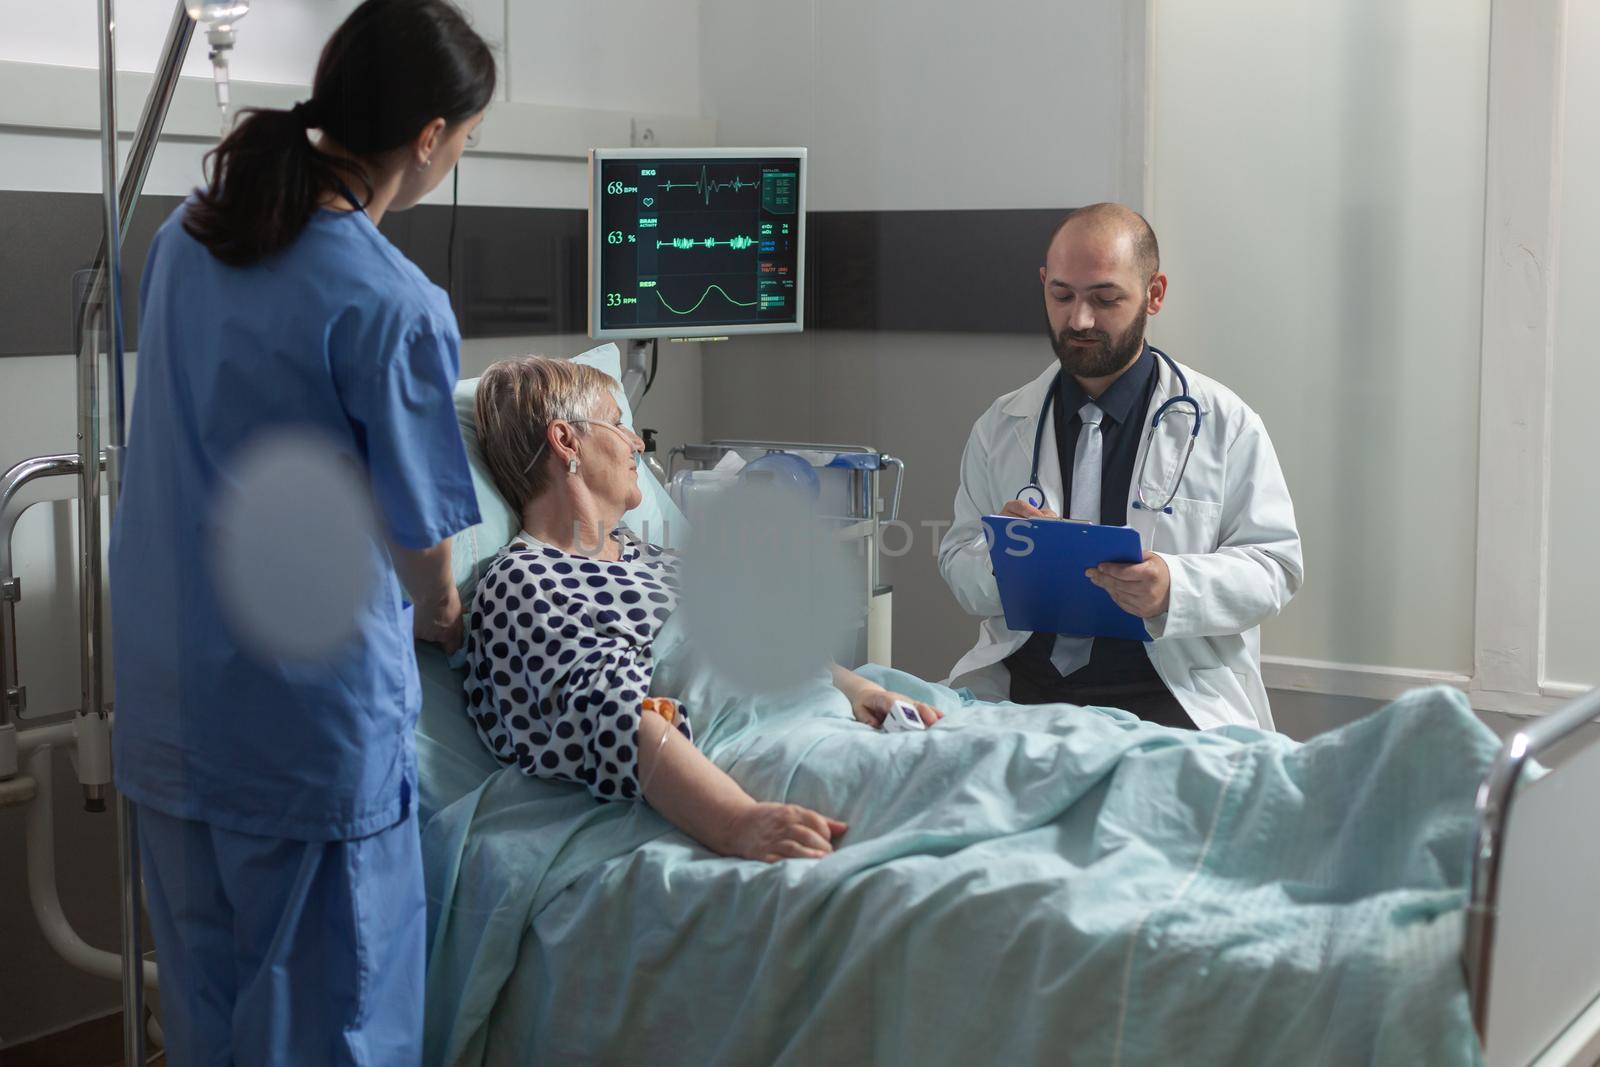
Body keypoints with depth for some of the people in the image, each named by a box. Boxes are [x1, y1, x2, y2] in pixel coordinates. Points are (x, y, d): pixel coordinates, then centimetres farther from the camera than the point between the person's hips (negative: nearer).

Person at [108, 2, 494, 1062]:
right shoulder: (396, 308, -19)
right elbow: (420, 537, -9)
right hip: (314, 726, -7)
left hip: (167, 708, 7)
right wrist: (441, 614, 15)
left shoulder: (185, 237, 4)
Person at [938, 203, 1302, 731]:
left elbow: (1274, 566, 2)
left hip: (1172, 694, -2)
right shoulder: (1000, 427, 14)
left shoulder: (1225, 424, 6)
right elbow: (959, 568, 13)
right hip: (1021, 685, 2)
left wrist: (1175, 587, -18)